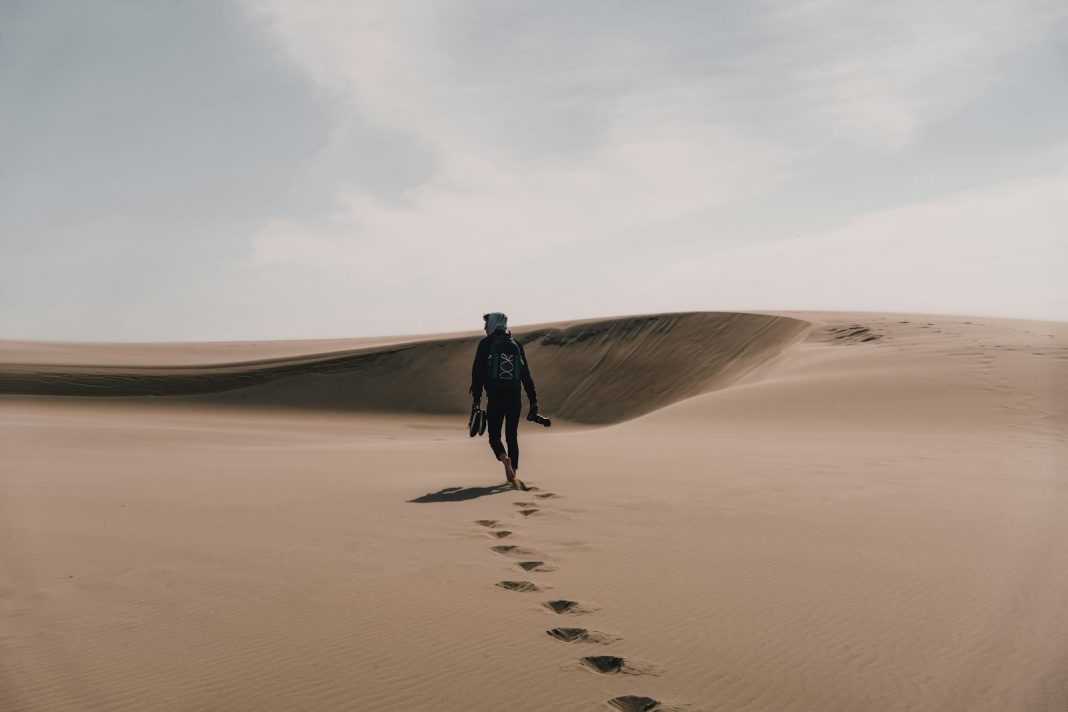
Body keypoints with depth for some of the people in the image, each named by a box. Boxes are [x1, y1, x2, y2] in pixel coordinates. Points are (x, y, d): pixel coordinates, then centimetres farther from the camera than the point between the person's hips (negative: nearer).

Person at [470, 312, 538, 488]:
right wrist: (533, 400, 12)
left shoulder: (485, 344, 0)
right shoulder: (517, 345, 11)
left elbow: (478, 372, -6)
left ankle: (504, 458, -24)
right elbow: (526, 375, 10)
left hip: (495, 398, -3)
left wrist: (476, 397, -3)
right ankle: (513, 475, 12)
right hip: (515, 398, 3)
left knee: (494, 436, 5)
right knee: (512, 436, 13)